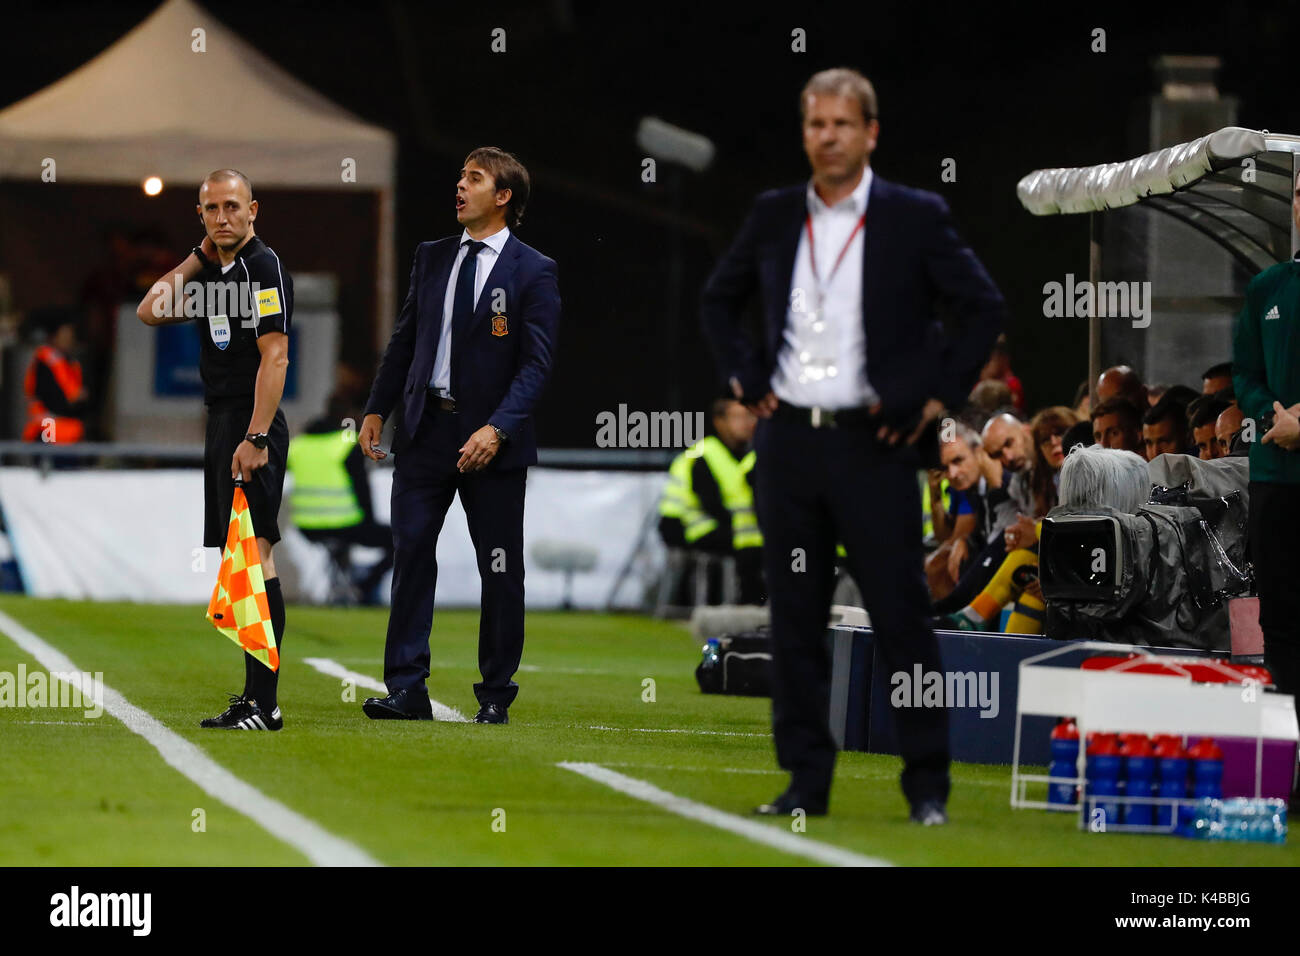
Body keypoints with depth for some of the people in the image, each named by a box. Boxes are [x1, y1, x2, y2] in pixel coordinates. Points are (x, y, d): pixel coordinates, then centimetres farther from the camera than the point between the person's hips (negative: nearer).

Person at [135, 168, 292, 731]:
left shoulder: (263, 267, -10)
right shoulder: (213, 272, 17)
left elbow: (275, 356, -17)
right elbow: (149, 313, 20)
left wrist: (256, 437, -23)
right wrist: (197, 258, 12)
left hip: (252, 427, -9)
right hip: (220, 422, 9)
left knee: (254, 552, -14)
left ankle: (265, 702, -19)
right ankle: (252, 697, 14)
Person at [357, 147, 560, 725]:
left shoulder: (532, 271, -4)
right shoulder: (432, 258, 11)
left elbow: (536, 363, -9)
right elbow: (405, 338, 16)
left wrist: (497, 429, -20)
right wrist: (377, 410, 8)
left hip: (491, 440, -4)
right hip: (426, 428, 4)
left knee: (500, 570, 3)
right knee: (411, 552, -3)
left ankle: (496, 695, 12)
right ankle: (407, 691, -2)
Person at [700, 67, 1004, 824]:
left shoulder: (915, 218, -1)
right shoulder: (774, 216, 9)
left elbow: (985, 308, 1)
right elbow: (720, 301, 23)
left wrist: (940, 395, -4)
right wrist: (747, 378, 11)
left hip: (874, 444, -3)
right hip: (789, 441, 4)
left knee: (902, 615, -3)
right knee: (796, 619, 5)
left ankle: (928, 783, 3)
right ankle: (806, 781, 11)